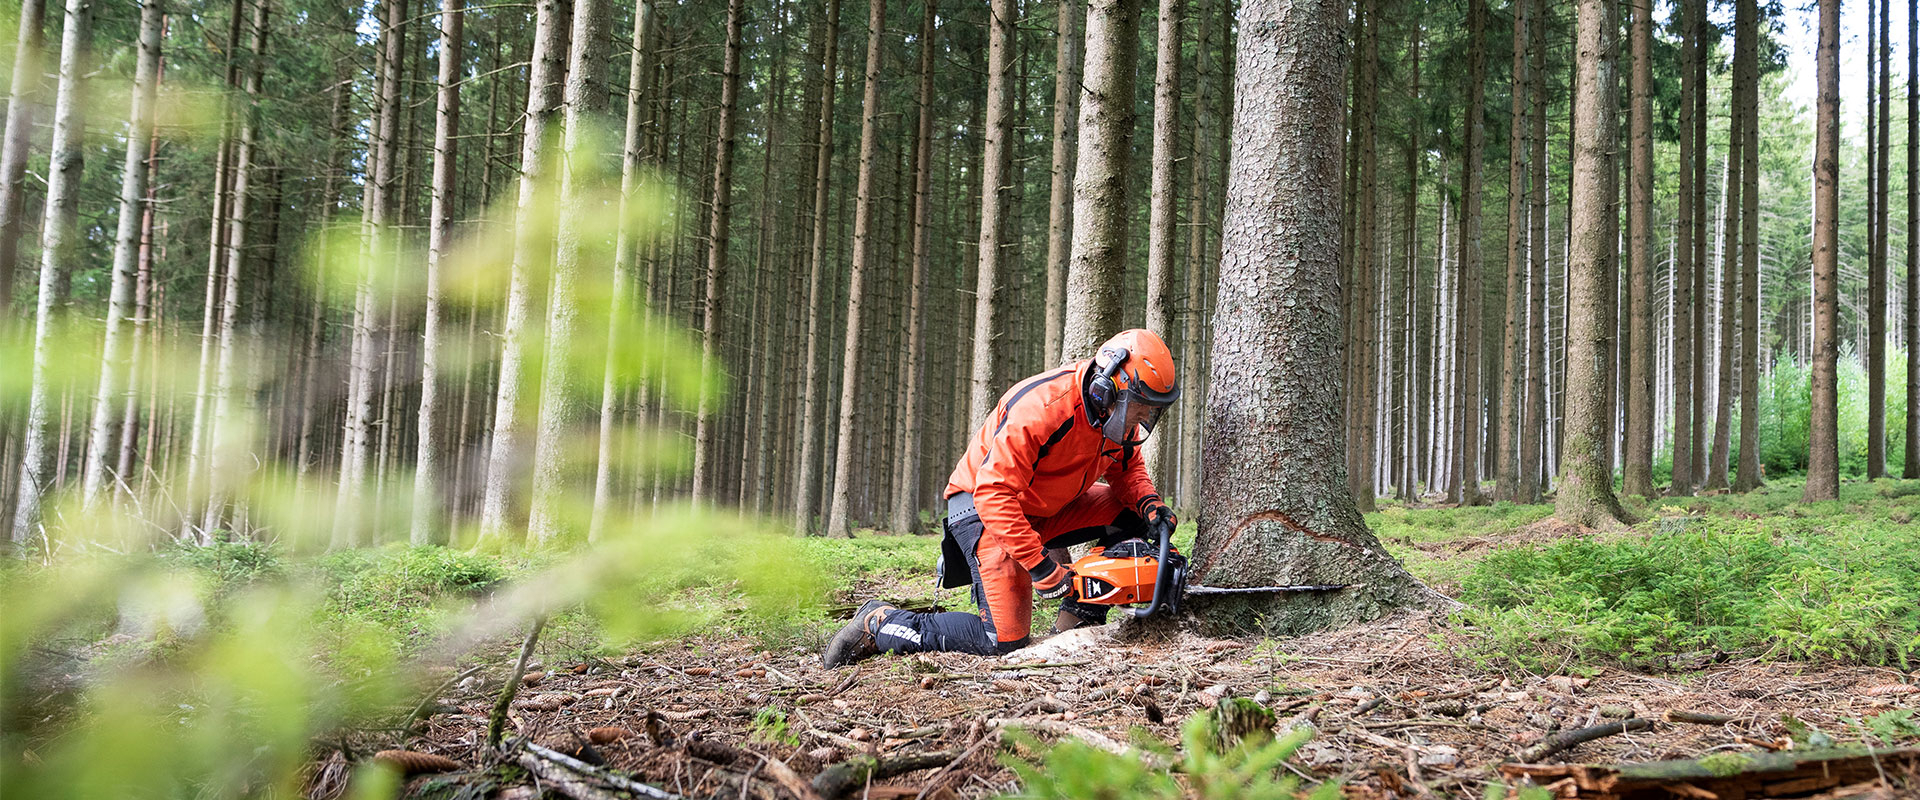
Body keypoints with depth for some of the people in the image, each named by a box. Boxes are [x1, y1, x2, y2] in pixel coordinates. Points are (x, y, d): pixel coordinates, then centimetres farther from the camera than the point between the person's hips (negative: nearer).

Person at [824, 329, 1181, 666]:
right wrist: (1041, 568, -35)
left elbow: (1127, 468, 9)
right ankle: (880, 623, -1)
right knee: (1005, 639, -15)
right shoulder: (1041, 408, -34)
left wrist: (1149, 504, -14)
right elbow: (994, 494, -35)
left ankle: (1077, 619, -1)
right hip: (982, 507, -8)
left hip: (1046, 510, 8)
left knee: (1130, 513, -6)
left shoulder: (1119, 412, -8)